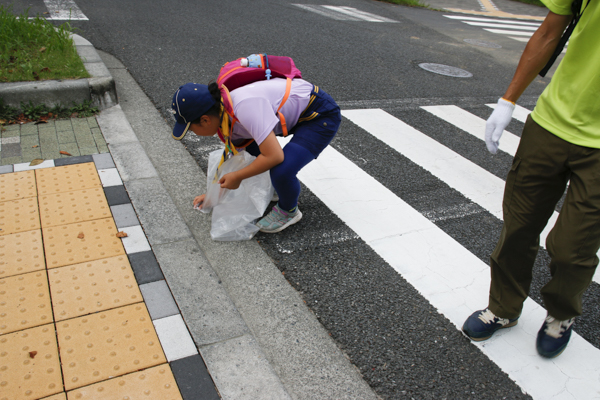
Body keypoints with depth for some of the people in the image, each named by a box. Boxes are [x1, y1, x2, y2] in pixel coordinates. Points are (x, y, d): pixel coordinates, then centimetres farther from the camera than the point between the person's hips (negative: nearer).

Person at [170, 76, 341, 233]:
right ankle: (274, 187, 29)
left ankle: (288, 211, 5)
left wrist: (237, 177, -20)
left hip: (322, 116, -9)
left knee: (281, 171, -27)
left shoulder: (245, 107, -32)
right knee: (244, 143, 12)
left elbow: (275, 156, -34)